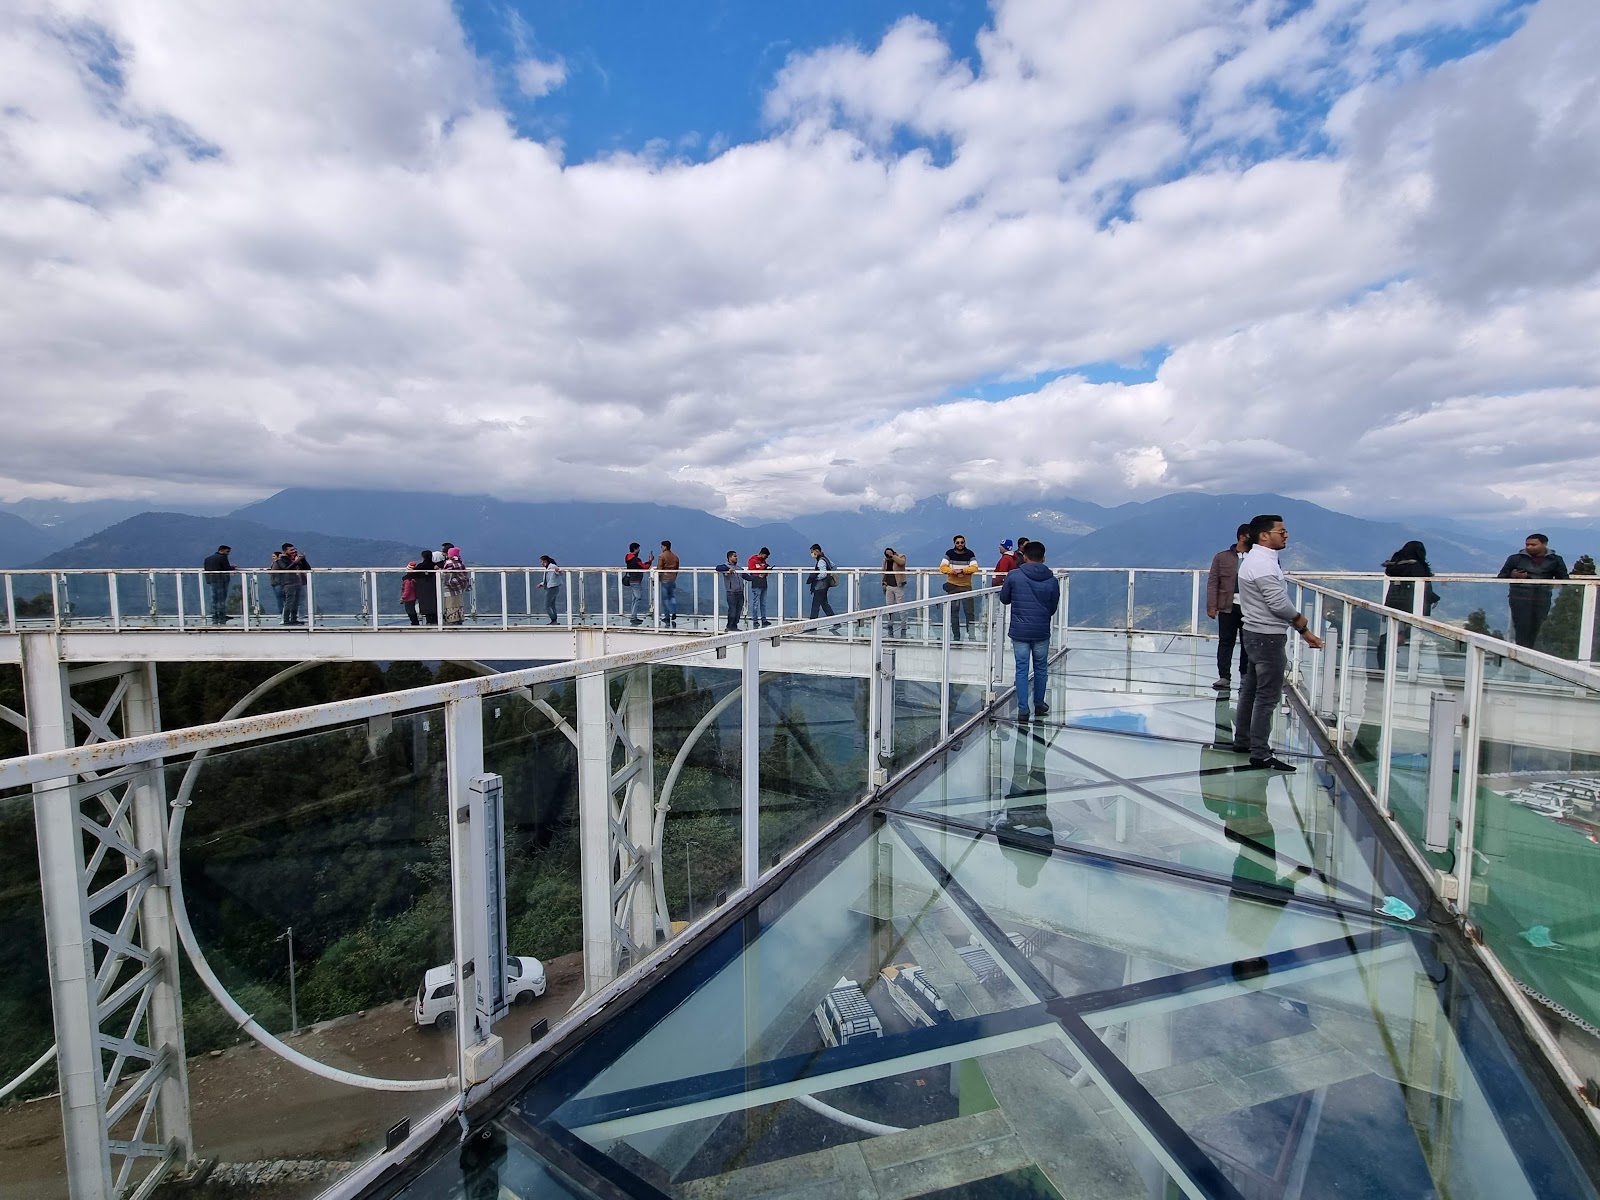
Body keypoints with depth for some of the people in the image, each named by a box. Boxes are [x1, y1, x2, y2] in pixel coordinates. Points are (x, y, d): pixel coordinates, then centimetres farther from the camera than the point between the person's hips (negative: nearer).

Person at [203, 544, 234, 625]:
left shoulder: (208, 558, 15)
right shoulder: (222, 557, -8)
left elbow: (206, 569, 14)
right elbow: (227, 568, -15)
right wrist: (232, 567, 5)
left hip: (211, 580, 7)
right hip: (221, 580, -7)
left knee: (214, 599, 11)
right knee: (222, 599, -3)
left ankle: (214, 619, 11)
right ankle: (222, 619, -3)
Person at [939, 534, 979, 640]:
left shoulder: (970, 554, -1)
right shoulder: (949, 554, 0)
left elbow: (974, 568, -11)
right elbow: (942, 567, -9)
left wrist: (962, 570, -25)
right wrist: (954, 571, -23)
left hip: (966, 586, 0)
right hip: (952, 586, 1)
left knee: (970, 611, -2)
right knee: (953, 612, 6)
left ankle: (971, 634, 9)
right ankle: (956, 636, 16)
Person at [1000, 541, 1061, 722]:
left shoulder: (1013, 576, -9)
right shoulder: (1052, 580, -4)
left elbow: (1004, 599, 3)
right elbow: (1053, 608, 5)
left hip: (1019, 631, -1)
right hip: (1042, 632, 1)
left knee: (1022, 669, 6)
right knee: (1041, 668, 18)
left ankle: (1023, 710, 6)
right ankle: (1039, 704, 32)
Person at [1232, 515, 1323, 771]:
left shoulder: (1259, 559, 13)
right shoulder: (1263, 563, -19)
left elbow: (1277, 602, 15)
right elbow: (1279, 604, -21)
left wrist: (1304, 631, 13)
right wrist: (1300, 620, 0)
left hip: (1257, 635, 10)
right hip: (1268, 638, -10)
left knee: (1251, 689, 17)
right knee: (1267, 697, -5)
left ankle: (1243, 740, 28)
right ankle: (1260, 754, 1)